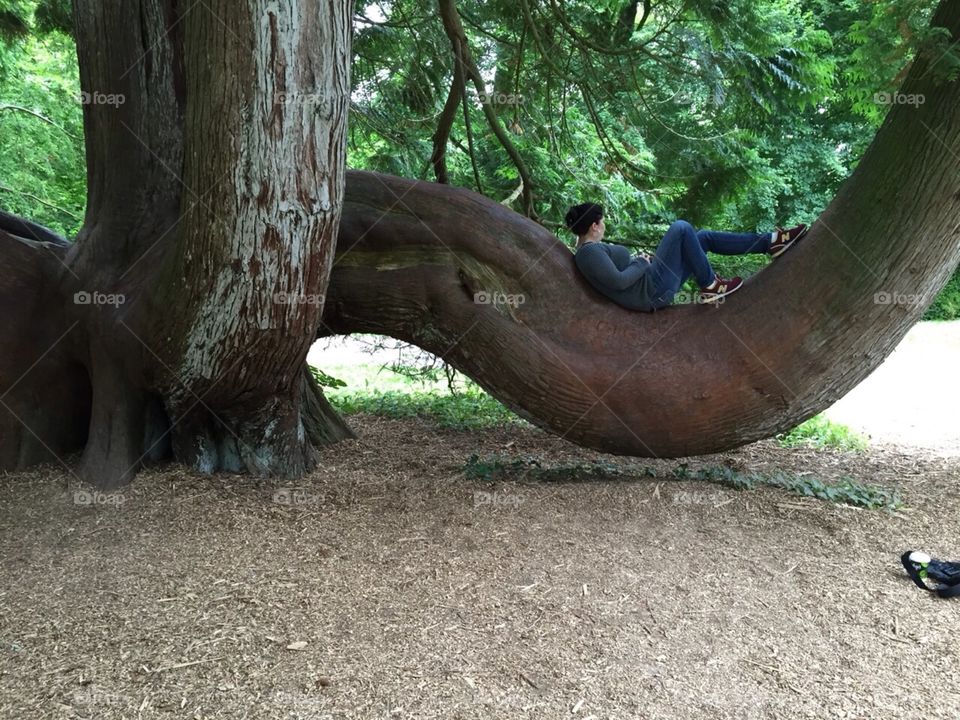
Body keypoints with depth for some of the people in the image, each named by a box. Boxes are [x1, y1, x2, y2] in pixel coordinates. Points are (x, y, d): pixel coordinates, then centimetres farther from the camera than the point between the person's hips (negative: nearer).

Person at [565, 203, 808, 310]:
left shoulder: (593, 248, 14)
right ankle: (710, 286, -4)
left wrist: (641, 260, 9)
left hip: (653, 285, 10)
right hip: (653, 291, -10)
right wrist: (642, 263, -11)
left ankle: (770, 241, 14)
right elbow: (618, 281, -25)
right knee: (681, 228, -15)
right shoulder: (589, 253, -17)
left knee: (703, 237, 10)